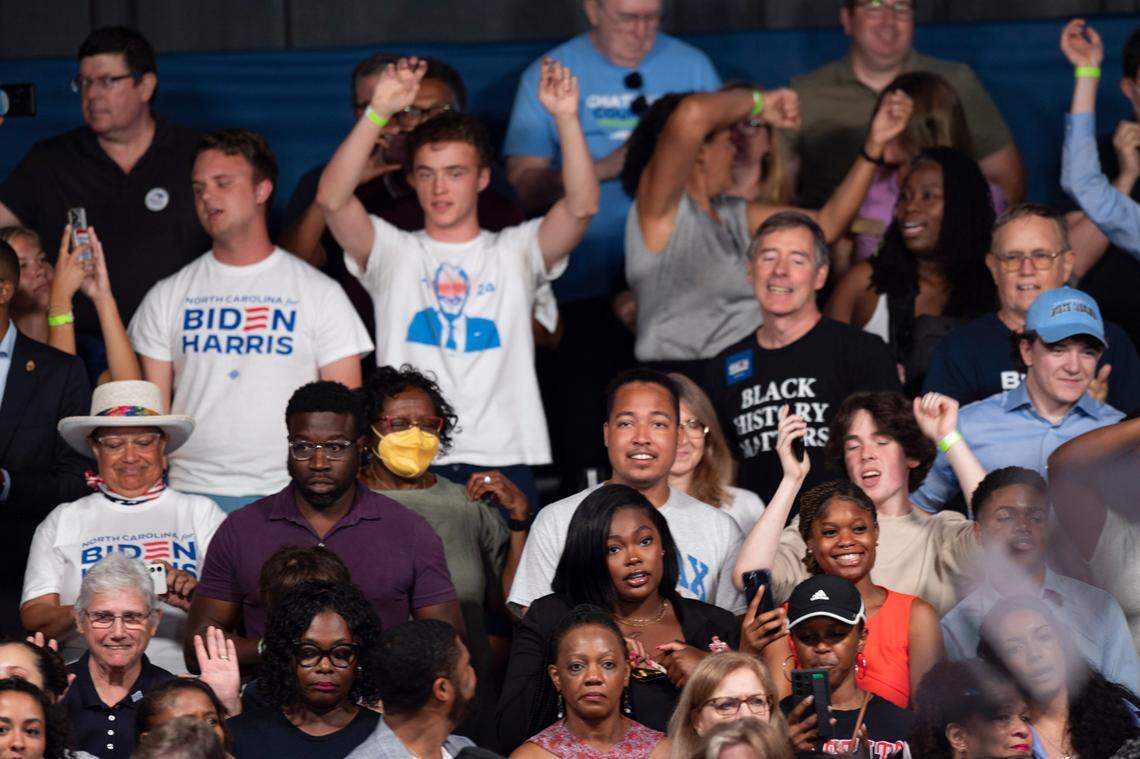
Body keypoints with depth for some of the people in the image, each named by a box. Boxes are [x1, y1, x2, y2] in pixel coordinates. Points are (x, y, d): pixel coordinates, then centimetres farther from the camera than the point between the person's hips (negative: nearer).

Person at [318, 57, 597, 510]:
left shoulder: (514, 252, 11)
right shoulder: (392, 253, 10)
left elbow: (582, 205, -5)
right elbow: (332, 199, -7)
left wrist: (567, 118, -19)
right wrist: (378, 113, -18)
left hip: (503, 462, 1)